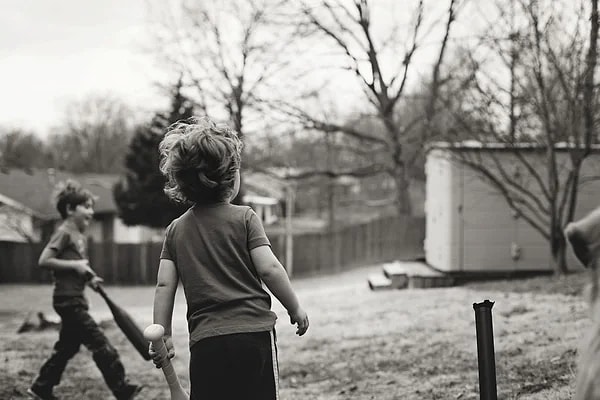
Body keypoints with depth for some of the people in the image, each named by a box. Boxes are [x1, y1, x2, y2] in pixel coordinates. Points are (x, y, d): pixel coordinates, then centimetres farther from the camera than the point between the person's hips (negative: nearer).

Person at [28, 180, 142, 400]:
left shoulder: (81, 237, 16)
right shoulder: (64, 233, -13)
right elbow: (44, 261, -20)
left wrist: (89, 278, 7)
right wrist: (74, 265, -20)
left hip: (75, 300, 10)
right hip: (67, 299, -10)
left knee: (67, 347, 15)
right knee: (99, 343, -10)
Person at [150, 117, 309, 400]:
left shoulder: (176, 230, 10)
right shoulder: (243, 217, 0)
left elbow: (164, 286, 5)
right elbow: (269, 269, -8)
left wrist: (162, 336, 11)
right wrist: (295, 309, 4)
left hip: (204, 342, 3)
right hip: (253, 334, -3)